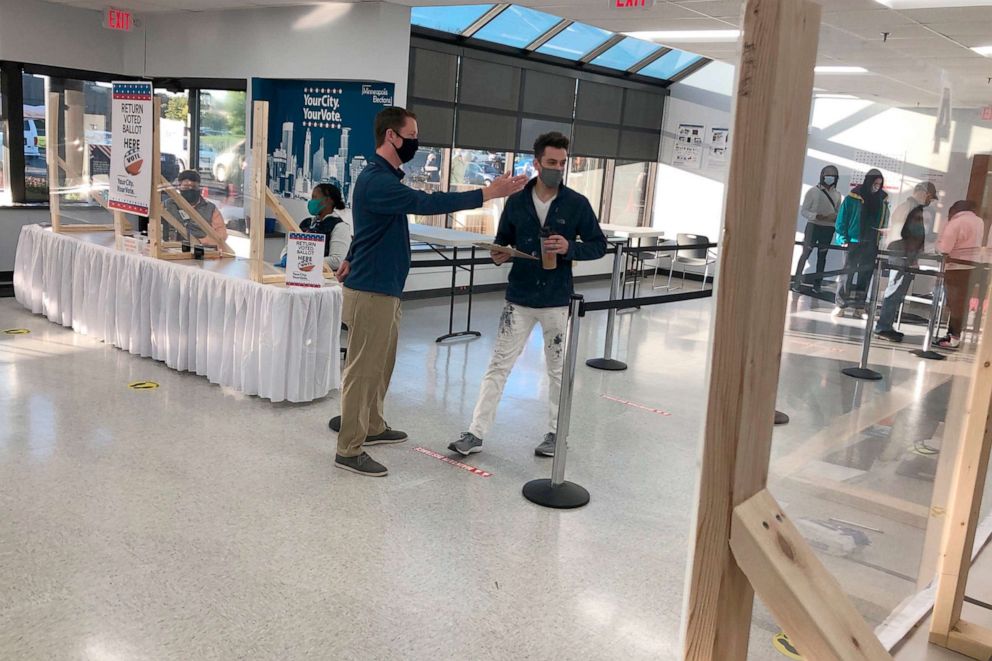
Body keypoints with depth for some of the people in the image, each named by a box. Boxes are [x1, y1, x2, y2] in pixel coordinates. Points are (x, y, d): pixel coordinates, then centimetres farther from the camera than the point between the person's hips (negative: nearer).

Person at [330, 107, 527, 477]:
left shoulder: (384, 177, 14)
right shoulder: (377, 181, -21)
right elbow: (427, 204, -30)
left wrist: (352, 259, 36)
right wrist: (489, 193, -30)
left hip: (385, 289, 10)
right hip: (371, 292, -10)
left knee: (381, 366, 20)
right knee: (363, 370, -4)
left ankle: (373, 427, 35)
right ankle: (349, 451, 4)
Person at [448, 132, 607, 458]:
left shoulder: (577, 204, -5)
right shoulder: (516, 202, 1)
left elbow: (599, 244, 1)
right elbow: (502, 241, 12)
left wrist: (570, 248, -18)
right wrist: (499, 255, -11)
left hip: (557, 301, -1)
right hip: (518, 299, 1)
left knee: (557, 370, 12)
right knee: (498, 366, 2)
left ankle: (556, 432, 28)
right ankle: (476, 433, 7)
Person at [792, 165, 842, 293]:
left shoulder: (837, 195, 6)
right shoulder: (813, 191, -4)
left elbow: (838, 213, 13)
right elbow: (804, 211, -7)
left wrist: (835, 218, -11)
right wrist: (818, 216, -22)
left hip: (828, 229, 4)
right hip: (813, 226, -3)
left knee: (822, 256, 9)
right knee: (806, 253, -4)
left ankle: (817, 283, 14)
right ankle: (796, 281, 1)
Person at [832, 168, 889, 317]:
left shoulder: (882, 199, 5)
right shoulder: (853, 198, -7)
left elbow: (884, 222, 11)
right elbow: (842, 220, -4)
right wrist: (843, 239, -10)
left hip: (872, 245, 4)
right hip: (854, 242, -4)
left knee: (865, 276, 6)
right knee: (847, 274, -1)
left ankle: (860, 306, 12)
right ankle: (840, 305, 4)